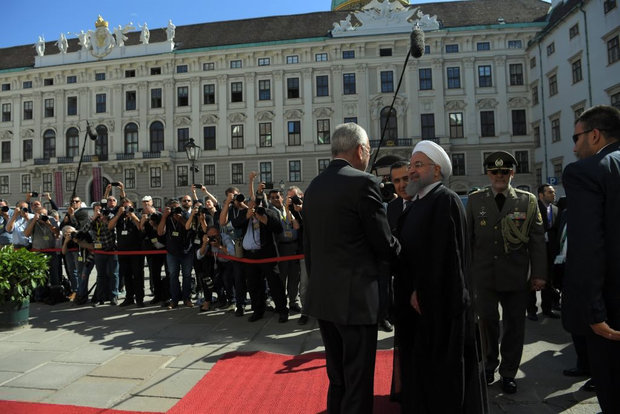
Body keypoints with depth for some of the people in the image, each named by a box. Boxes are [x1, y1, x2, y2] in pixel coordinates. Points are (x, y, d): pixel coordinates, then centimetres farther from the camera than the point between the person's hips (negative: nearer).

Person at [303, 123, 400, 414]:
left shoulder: (313, 187, 8)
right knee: (357, 385, 7)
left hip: (322, 296, 8)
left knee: (337, 379, 21)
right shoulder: (364, 183, -14)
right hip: (356, 297, -7)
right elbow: (385, 246, -11)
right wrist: (400, 251, 10)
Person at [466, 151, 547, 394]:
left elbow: (537, 240, 2)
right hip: (484, 274, 0)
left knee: (514, 324, 9)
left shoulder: (528, 200, 3)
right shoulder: (475, 200, 4)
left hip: (517, 276, 0)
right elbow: (467, 238, 5)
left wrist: (539, 274, -2)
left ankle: (508, 373, 28)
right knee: (487, 321, 7)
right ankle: (489, 365, 31)